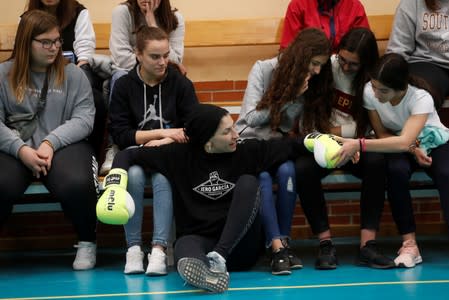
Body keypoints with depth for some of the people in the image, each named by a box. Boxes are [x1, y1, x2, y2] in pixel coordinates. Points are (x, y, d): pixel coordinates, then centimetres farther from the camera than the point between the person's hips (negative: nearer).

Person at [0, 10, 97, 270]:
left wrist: (50, 143, -15)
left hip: (64, 145, 0)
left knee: (77, 185, -34)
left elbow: (84, 118, 1)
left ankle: (87, 242, -4)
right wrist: (21, 149, -17)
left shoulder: (73, 75, 11)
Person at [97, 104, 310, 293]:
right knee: (185, 244, -37)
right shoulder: (179, 156, 2)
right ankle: (197, 267, -74)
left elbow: (291, 147, 2)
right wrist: (115, 183, -10)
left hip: (239, 247, 1)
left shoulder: (248, 152, 3)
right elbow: (128, 155, 7)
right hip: (198, 240, -1)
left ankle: (218, 257, -35)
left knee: (248, 182, -21)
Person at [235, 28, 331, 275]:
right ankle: (277, 247, -39)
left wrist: (296, 97, -18)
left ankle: (282, 242, -26)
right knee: (262, 177, -35)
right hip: (249, 141, -3)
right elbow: (252, 119, -10)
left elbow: (287, 126, -2)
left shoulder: (308, 83, 3)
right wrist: (288, 96, -12)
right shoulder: (263, 69, -10)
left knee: (287, 171, -32)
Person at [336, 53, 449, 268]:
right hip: (401, 149, 2)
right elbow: (382, 134, -9)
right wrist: (413, 149, -25)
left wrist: (359, 145, -50)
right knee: (396, 170, -34)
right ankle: (409, 244, -27)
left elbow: (404, 141, -42)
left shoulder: (421, 97, -30)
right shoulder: (369, 92, -21)